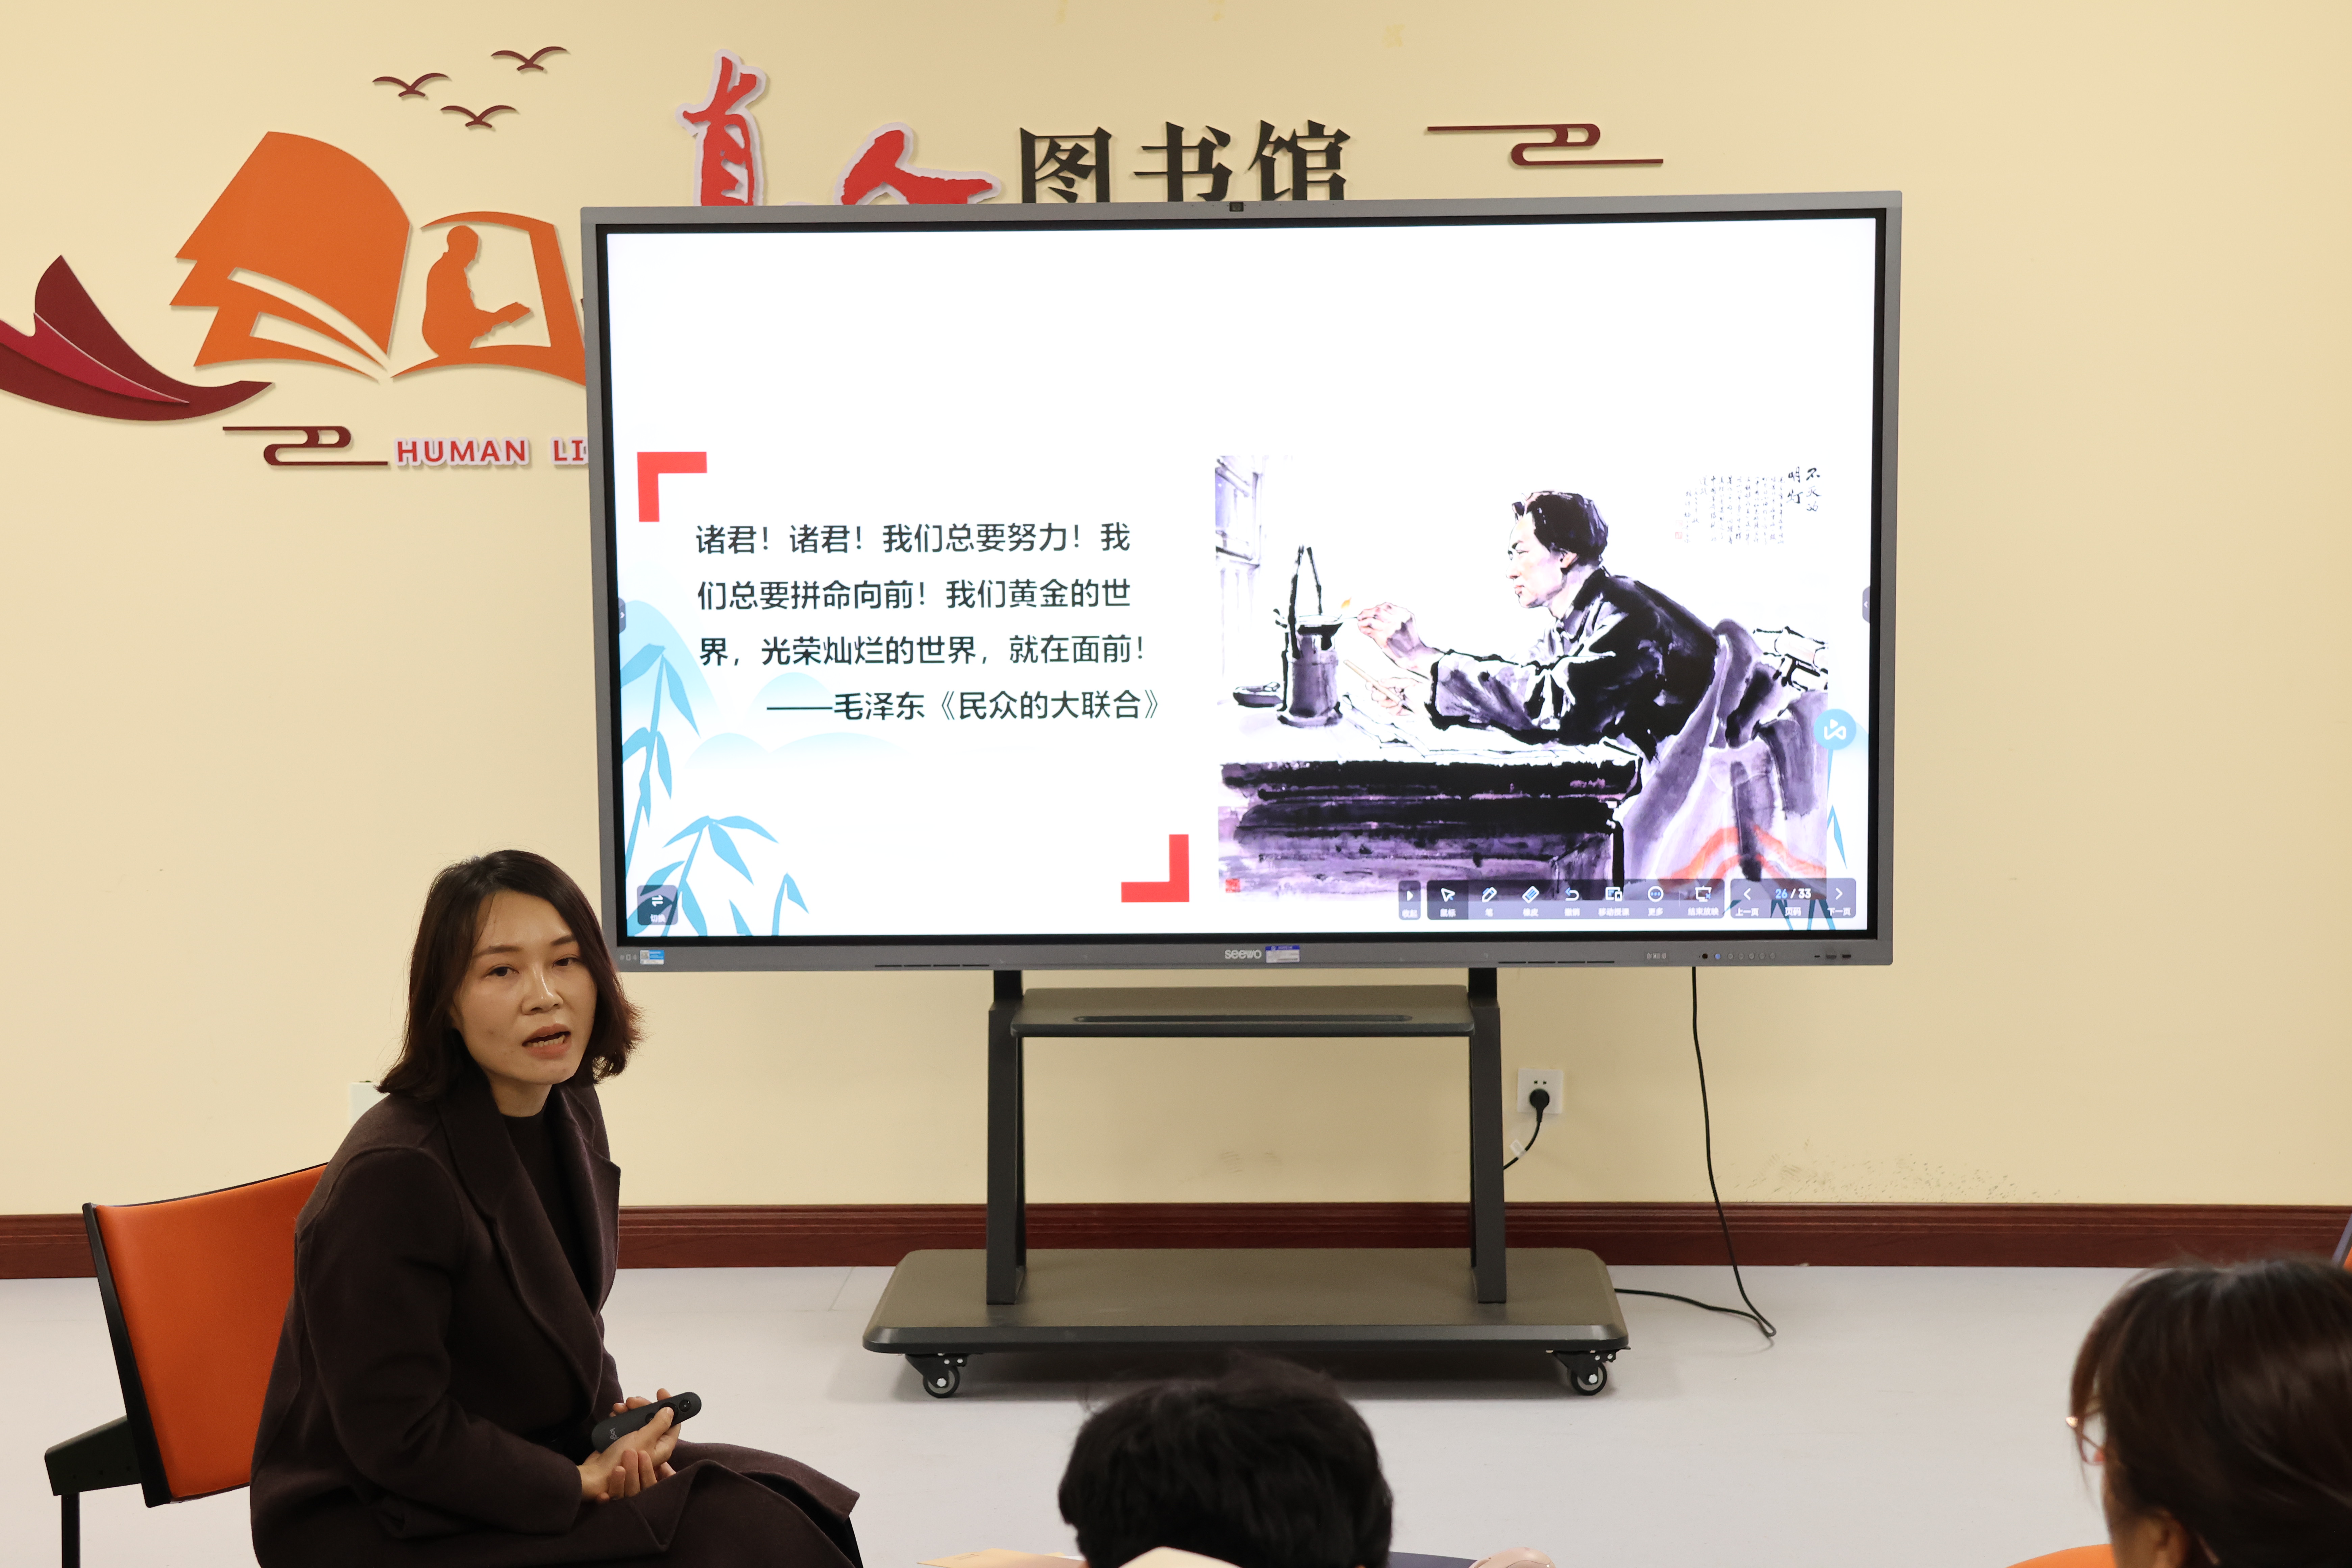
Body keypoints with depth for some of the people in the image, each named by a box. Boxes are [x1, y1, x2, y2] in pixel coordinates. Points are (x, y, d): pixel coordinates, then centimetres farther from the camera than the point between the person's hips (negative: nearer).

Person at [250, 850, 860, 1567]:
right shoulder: (390, 1176, -25)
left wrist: (614, 1424, -3)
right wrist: (580, 1485, -16)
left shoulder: (571, 1112, 2)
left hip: (543, 1456, 8)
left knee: (791, 1503, -4)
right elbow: (397, 1440, -22)